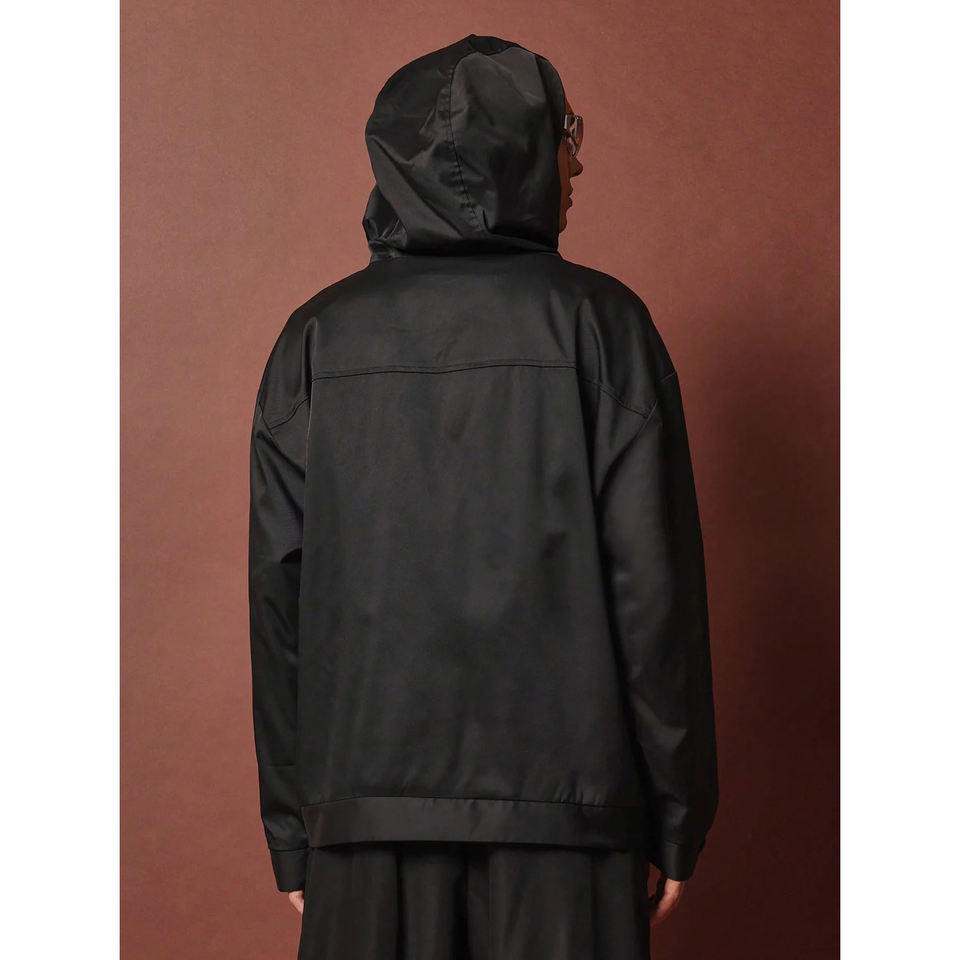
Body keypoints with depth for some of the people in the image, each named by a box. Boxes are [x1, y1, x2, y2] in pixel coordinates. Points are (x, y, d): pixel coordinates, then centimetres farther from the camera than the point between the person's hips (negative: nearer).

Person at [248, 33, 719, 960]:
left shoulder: (317, 338, 4)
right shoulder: (599, 321, -3)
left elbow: (276, 592, 3)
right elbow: (655, 578, -6)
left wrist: (291, 832, 10)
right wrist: (677, 820, 2)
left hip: (368, 814, 2)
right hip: (560, 805, -2)